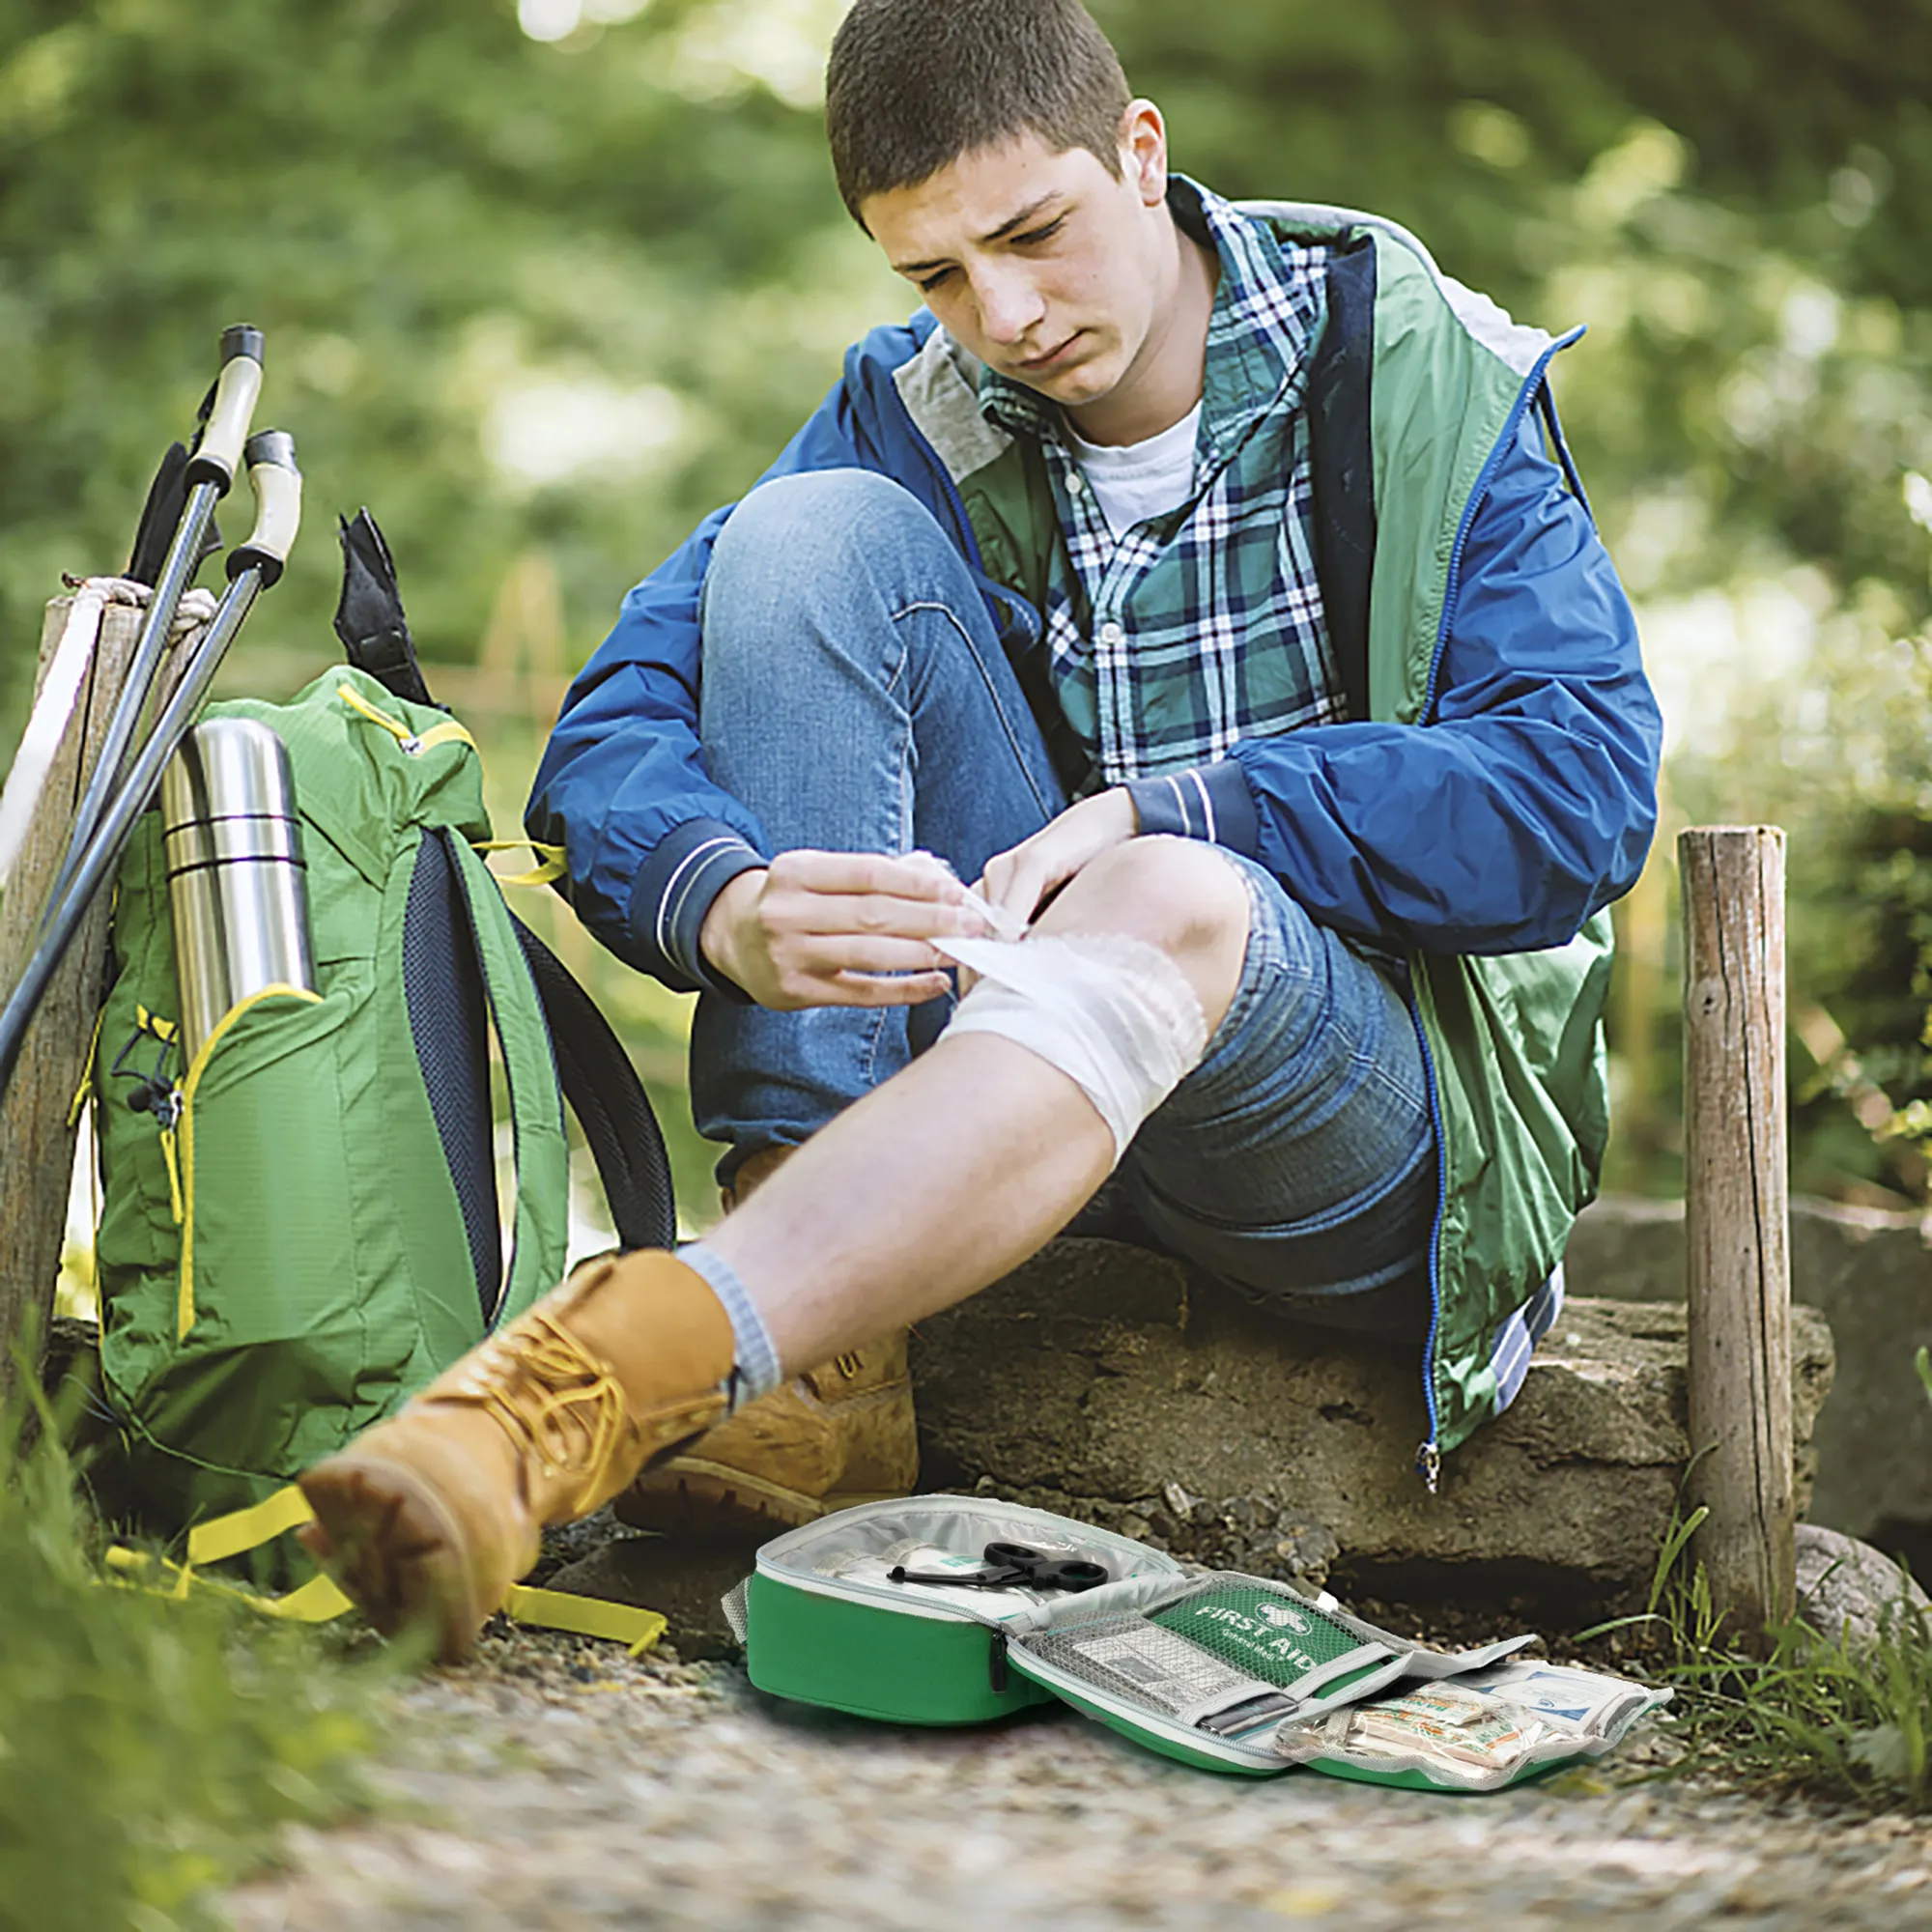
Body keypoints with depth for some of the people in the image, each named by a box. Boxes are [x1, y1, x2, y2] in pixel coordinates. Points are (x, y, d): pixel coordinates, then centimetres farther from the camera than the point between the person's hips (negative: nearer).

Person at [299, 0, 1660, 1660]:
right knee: (816, 535, -17)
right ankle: (823, 1374, -28)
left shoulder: (1425, 381, -3)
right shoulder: (914, 426, 4)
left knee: (1168, 908, -39)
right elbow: (615, 732, -7)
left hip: (1390, 1110, -3)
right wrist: (729, 911, -30)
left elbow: (1584, 790, -14)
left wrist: (1167, 812, -22)